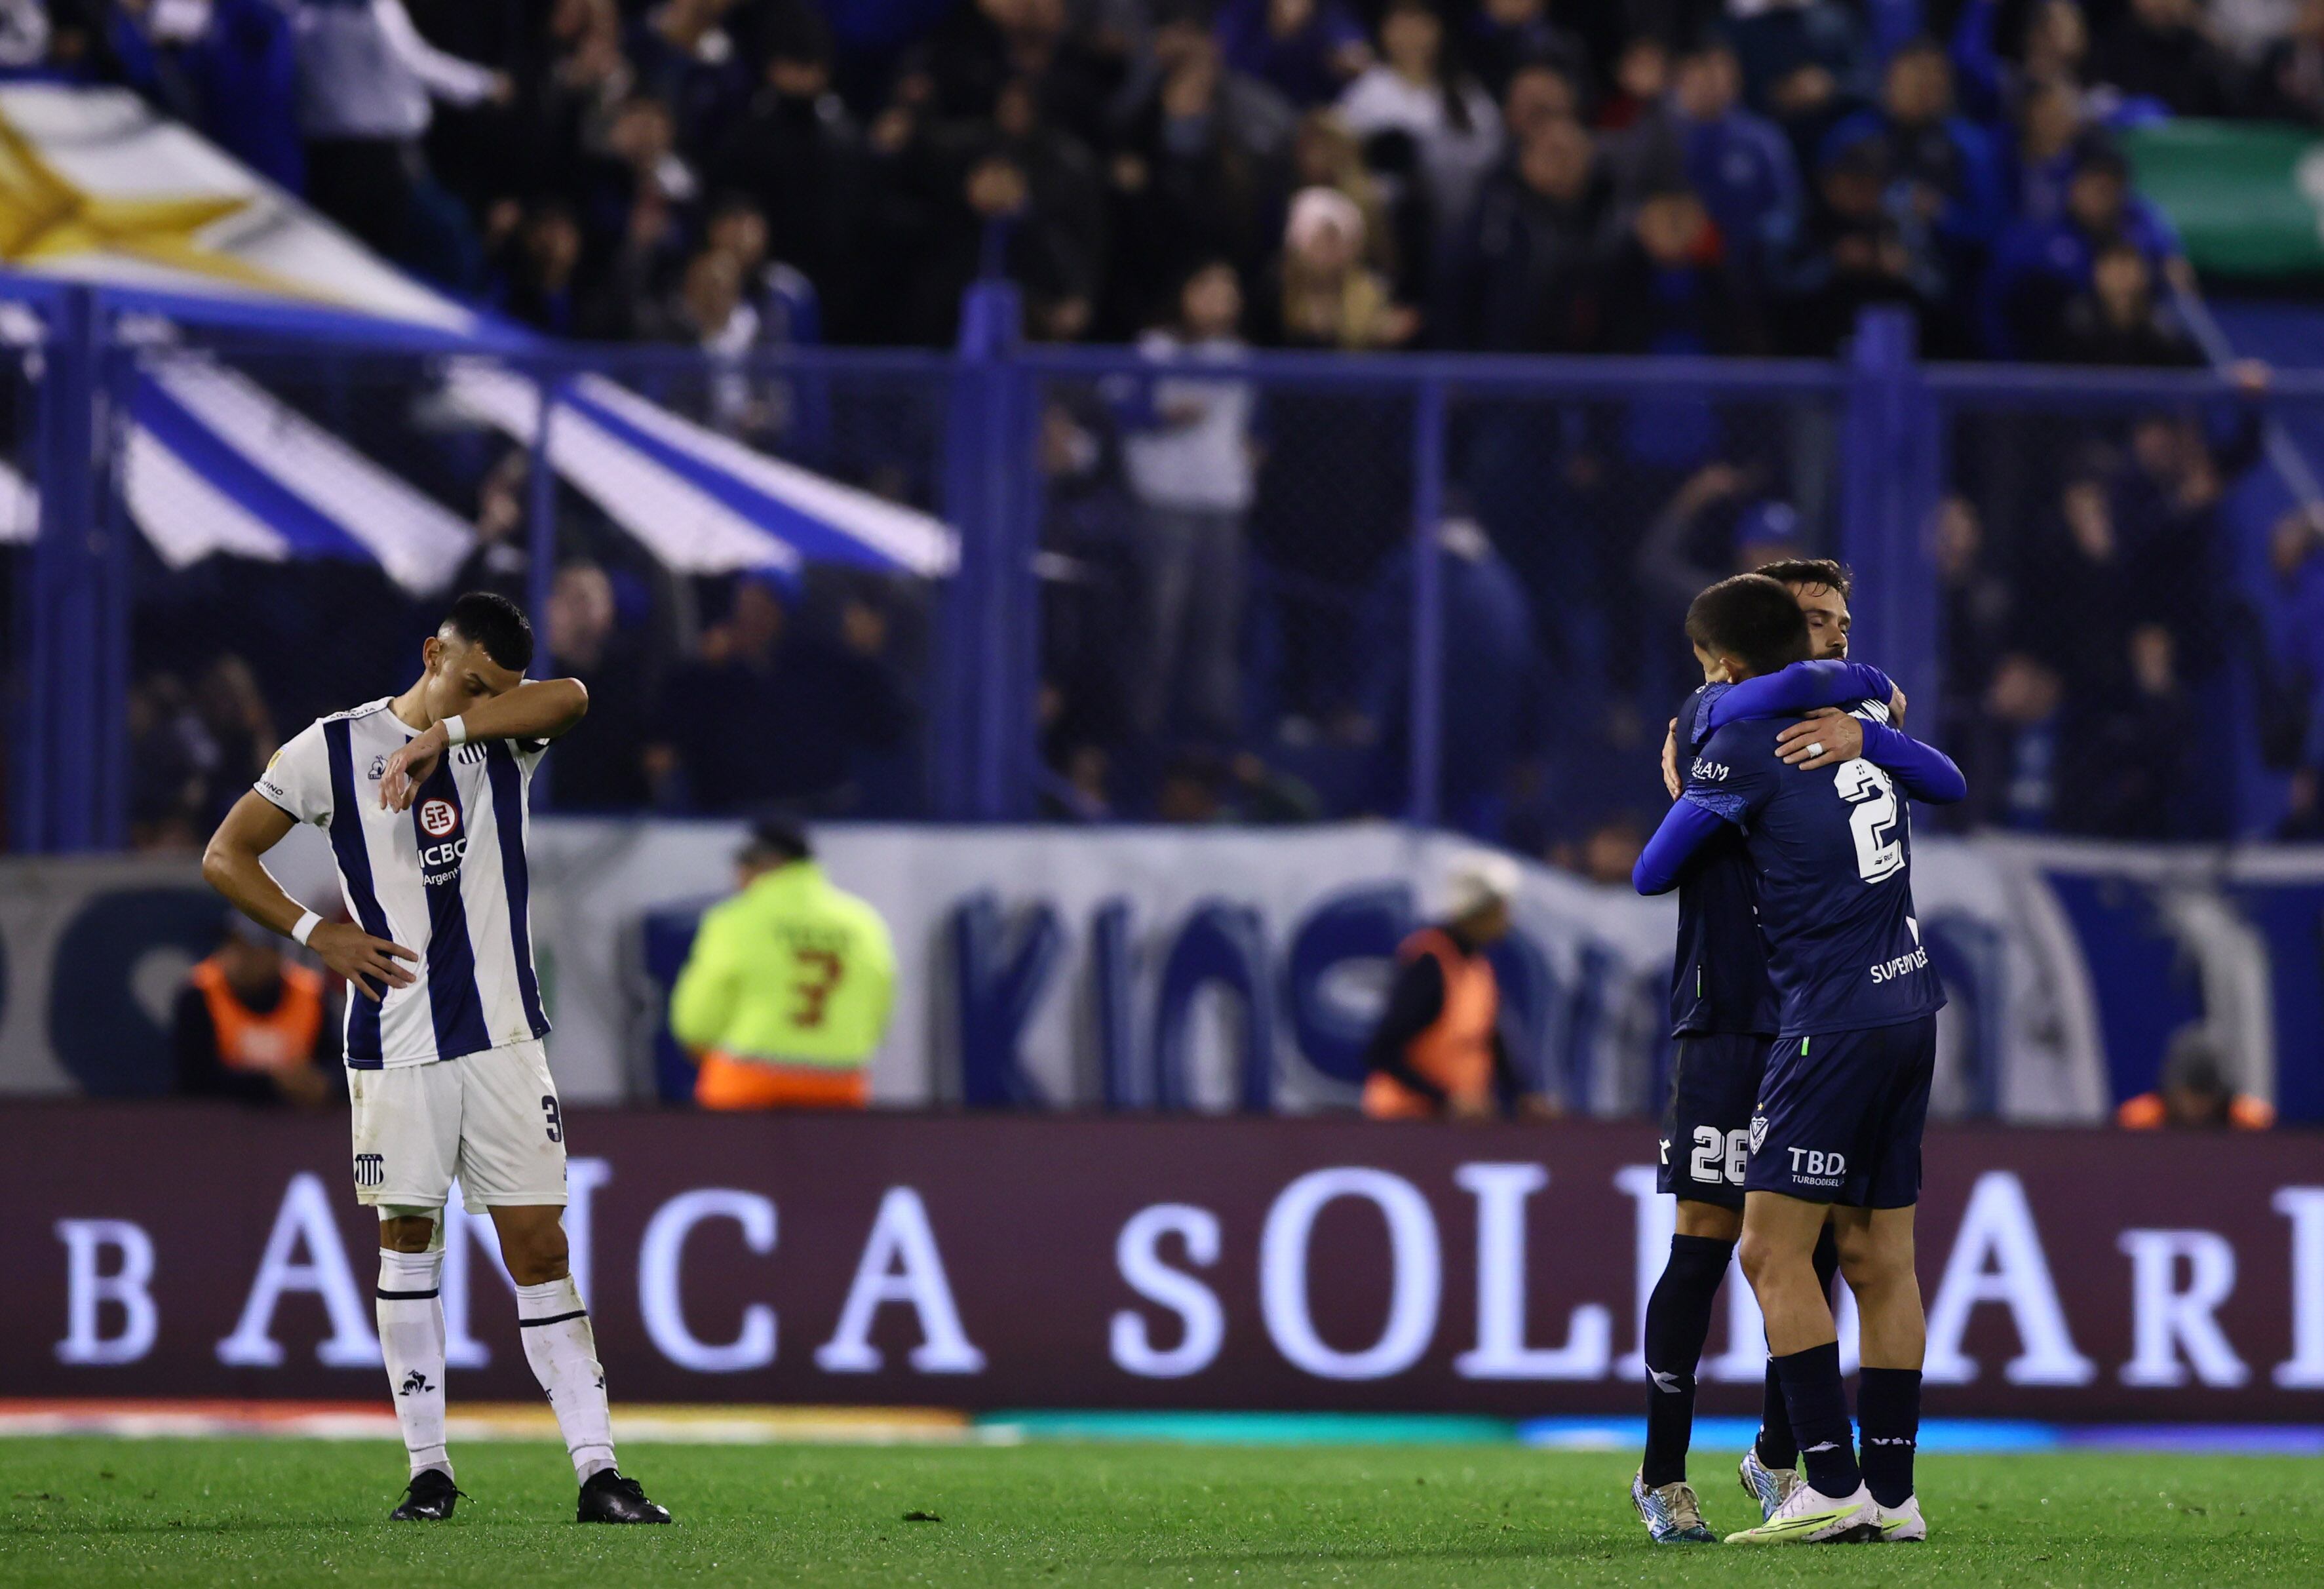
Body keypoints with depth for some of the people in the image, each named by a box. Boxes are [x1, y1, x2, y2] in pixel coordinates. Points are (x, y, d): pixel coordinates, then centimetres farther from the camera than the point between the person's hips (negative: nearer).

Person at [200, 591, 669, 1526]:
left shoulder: (504, 738, 5)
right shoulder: (334, 748, 0)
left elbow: (570, 699, -17)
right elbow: (225, 857, 3)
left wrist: (442, 731, -23)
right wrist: (317, 933, -9)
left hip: (504, 1037, 1)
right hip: (396, 1045, -1)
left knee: (540, 1247, -1)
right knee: (408, 1241, 4)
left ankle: (597, 1474, -3)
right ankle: (428, 1470, 10)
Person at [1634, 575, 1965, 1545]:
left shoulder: (1743, 746, -8)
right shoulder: (1857, 723, 12)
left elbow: (1650, 876, -1)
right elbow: (1950, 784, 31)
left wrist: (1684, 799, 20)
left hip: (1833, 1020, -8)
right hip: (1910, 1008, 8)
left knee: (1774, 1252, -8)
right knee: (1879, 1259, 8)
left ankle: (1832, 1484, -15)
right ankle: (1893, 1495, 7)